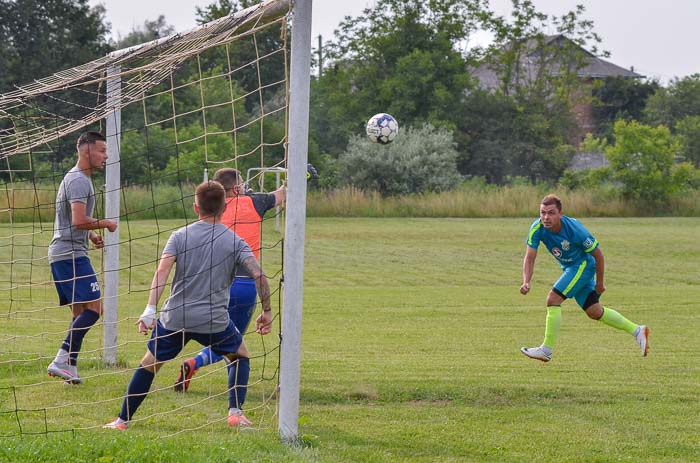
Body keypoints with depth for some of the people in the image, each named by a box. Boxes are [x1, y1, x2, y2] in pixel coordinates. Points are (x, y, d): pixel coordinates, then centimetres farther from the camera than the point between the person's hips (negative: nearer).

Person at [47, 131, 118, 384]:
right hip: (70, 254, -11)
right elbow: (79, 221, -22)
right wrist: (105, 224, -7)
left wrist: (91, 235, 15)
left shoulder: (73, 178, 22)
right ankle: (61, 361, -19)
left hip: (61, 255, 11)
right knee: (93, 308, -15)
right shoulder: (79, 180, -12)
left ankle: (69, 368, 8)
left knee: (81, 313, 11)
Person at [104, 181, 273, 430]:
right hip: (215, 320, 0)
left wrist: (150, 310, -17)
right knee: (240, 356, 25)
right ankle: (235, 412, 10)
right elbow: (259, 275, -9)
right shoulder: (235, 241, 2)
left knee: (149, 363, 15)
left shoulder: (180, 236, 2)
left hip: (175, 317, 0)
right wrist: (266, 311, 2)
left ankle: (122, 420, 15)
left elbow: (163, 269, -12)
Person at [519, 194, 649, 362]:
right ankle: (637, 331, 27)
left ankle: (546, 350, -10)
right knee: (594, 312, 12)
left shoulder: (574, 229, -31)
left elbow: (598, 254, -18)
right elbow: (529, 258, -16)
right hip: (569, 268, 7)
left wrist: (600, 283, -10)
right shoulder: (537, 229, -18)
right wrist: (526, 282, -33)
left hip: (584, 265, -7)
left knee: (553, 299, -19)